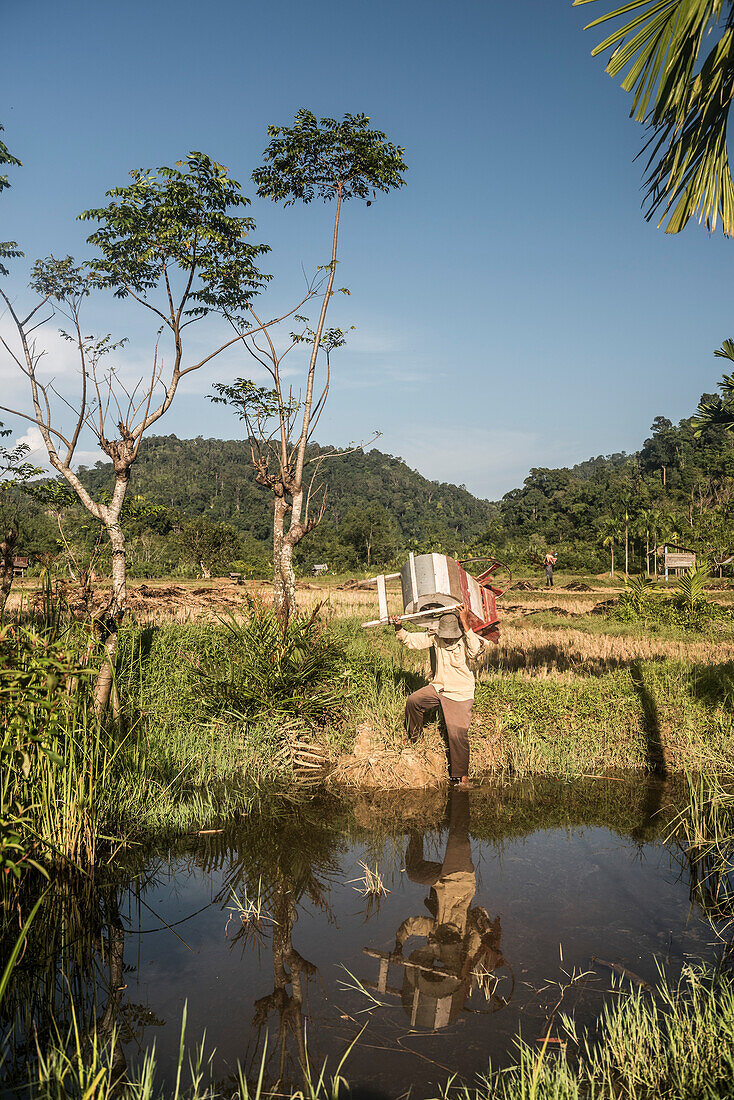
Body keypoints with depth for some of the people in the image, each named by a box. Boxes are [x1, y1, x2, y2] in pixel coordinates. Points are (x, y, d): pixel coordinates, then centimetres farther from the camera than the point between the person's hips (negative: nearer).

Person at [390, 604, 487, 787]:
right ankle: (414, 740, 5)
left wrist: (465, 623, -35)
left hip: (460, 694, -4)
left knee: (458, 734, -11)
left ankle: (462, 776, 3)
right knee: (413, 701, -20)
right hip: (437, 688, 4)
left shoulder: (465, 638, -13)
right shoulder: (434, 636, -1)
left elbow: (475, 650, -35)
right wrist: (399, 628, -16)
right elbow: (410, 640, 3)